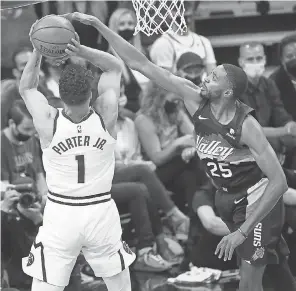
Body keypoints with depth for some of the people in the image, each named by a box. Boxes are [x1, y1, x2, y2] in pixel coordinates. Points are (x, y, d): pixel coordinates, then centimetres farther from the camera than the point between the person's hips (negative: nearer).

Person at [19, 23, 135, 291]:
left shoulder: (48, 122, -14)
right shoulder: (106, 119, -11)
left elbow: (26, 87, 8)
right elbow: (115, 67, 3)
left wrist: (39, 51, -1)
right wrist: (81, 51, -11)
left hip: (60, 213, -1)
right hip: (101, 211, 1)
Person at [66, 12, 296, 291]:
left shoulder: (245, 125, -29)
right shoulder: (196, 101, -15)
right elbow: (142, 65, -16)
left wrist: (242, 232, -34)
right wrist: (99, 25, -21)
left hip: (257, 197, -6)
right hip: (227, 195, 6)